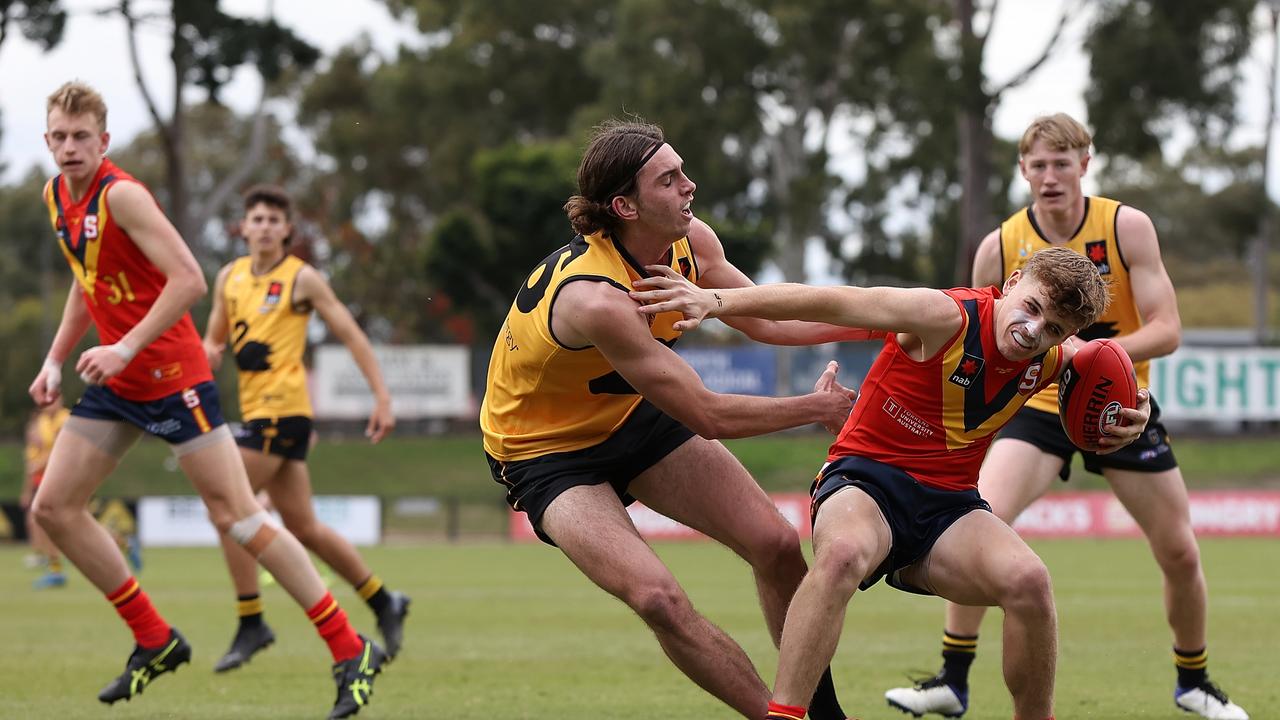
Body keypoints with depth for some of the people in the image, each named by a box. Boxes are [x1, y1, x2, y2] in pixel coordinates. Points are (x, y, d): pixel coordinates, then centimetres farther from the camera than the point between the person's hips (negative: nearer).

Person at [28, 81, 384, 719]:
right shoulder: (58, 198, 7)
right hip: (116, 383, 9)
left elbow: (189, 279, -25)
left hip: (172, 377, -9)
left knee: (235, 516, -10)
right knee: (53, 507, 3)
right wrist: (56, 359, 16)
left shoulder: (120, 195, -18)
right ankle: (155, 641, 14)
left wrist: (125, 348, -28)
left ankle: (349, 650, -4)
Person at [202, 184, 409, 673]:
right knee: (303, 527, 10)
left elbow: (351, 334, -3)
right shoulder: (230, 277, 14)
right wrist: (209, 352, -3)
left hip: (282, 407, -7)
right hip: (257, 408, 7)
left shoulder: (302, 278, -4)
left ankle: (251, 624, -7)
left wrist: (382, 397, -9)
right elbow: (214, 337, 22)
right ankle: (385, 603, 24)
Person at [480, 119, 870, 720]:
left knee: (777, 544, -2)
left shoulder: (689, 241, -13)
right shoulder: (595, 299, -37)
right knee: (658, 598, -27)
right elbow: (708, 416, -31)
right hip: (548, 454, -8)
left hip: (635, 416, 8)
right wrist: (816, 407, -19)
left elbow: (765, 319, 4)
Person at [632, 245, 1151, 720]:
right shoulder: (947, 319, -17)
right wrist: (716, 301, -31)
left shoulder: (1050, 361, 1)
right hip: (867, 477, -4)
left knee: (1028, 581, -26)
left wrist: (1128, 414, 2)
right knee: (843, 554, -40)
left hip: (948, 504, 4)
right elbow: (831, 303, -23)